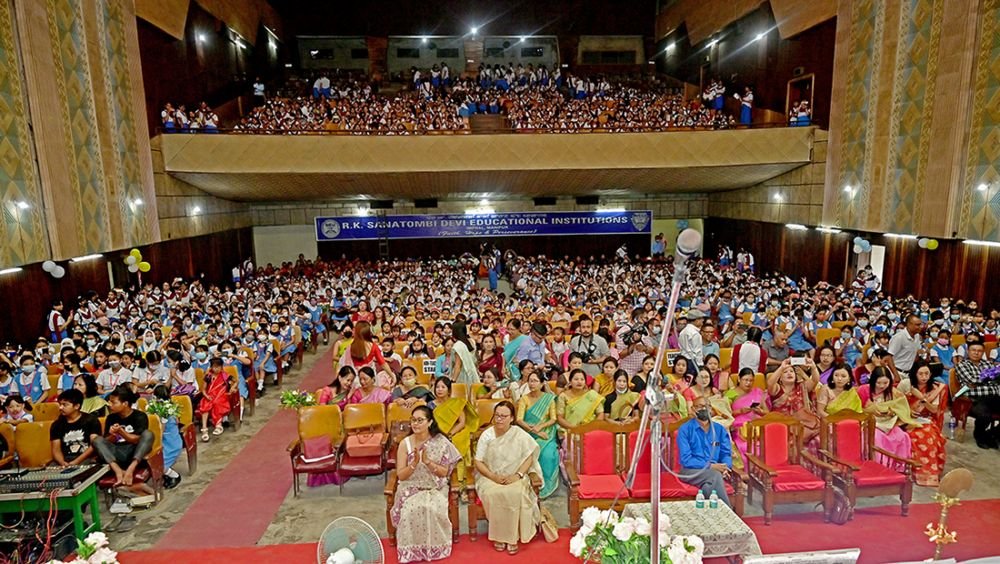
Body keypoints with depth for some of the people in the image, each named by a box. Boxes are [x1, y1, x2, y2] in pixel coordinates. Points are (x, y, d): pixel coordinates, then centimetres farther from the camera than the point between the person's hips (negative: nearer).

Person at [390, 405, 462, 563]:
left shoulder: (441, 442, -6)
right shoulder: (405, 443, -5)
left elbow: (444, 472, -7)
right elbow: (400, 475, -4)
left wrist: (428, 461, -22)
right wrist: (414, 463, -22)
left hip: (435, 488, 0)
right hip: (411, 487, 1)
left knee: (433, 509, -29)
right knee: (411, 509, -29)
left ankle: (434, 546, -4)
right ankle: (411, 549, -8)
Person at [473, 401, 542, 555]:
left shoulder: (519, 434, -4)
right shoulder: (486, 435, -3)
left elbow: (529, 457, -3)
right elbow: (479, 462, -2)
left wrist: (518, 475, -18)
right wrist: (494, 476, -18)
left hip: (514, 478, 0)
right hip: (490, 477, 1)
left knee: (516, 494, -31)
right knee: (493, 494, -31)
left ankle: (513, 536, -15)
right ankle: (498, 535, -12)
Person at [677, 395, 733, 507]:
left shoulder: (719, 429, 13)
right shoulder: (685, 429, -3)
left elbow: (726, 453, 9)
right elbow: (686, 459, -10)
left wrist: (725, 467, -15)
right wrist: (711, 466, -19)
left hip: (714, 470, 3)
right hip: (691, 471, -3)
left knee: (709, 486, -34)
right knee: (715, 475, -32)